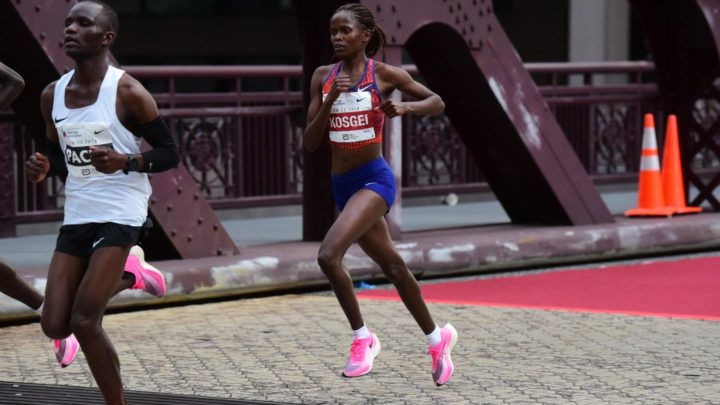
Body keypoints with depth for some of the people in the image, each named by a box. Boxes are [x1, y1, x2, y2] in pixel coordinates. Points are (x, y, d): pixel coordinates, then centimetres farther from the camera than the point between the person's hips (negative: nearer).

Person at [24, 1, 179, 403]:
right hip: (76, 216, 6)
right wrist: (43, 167, -3)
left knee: (84, 321, -15)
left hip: (120, 215, -6)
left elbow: (170, 154, -6)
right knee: (55, 326, 4)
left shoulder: (127, 92, -12)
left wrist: (124, 162, -24)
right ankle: (123, 279, 32)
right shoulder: (52, 95, 5)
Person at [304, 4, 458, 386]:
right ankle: (437, 338, 33)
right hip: (341, 183, 6)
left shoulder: (384, 74, -7)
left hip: (374, 179, -6)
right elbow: (310, 142, 0)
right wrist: (329, 102, -15)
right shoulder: (323, 77, 4)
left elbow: (437, 102, 2)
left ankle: (362, 337, -8)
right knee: (392, 266, 17)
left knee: (328, 255, -24)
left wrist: (404, 107, -17)